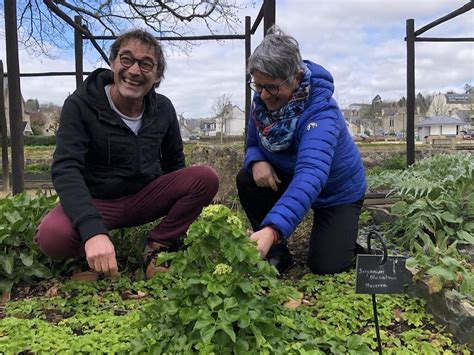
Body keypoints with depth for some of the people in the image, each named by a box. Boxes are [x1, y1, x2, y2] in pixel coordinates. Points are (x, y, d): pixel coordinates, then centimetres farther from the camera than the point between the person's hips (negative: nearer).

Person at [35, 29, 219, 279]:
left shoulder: (163, 108, -2)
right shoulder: (79, 105, -15)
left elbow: (174, 161, 11)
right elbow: (65, 170, -27)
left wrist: (181, 215, 10)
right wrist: (93, 231, -44)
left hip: (145, 197, 4)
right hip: (96, 201, -3)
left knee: (206, 178, -19)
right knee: (52, 236, -35)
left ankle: (157, 247, -8)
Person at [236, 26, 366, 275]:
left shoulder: (321, 113, -37)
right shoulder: (263, 100, -16)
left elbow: (310, 176, -51)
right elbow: (253, 144, -3)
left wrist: (273, 229, -65)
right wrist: (257, 161, -31)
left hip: (338, 193, -5)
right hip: (288, 178, 5)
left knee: (325, 266, -14)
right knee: (246, 180, -23)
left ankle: (353, 235, 21)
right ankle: (277, 253, -3)